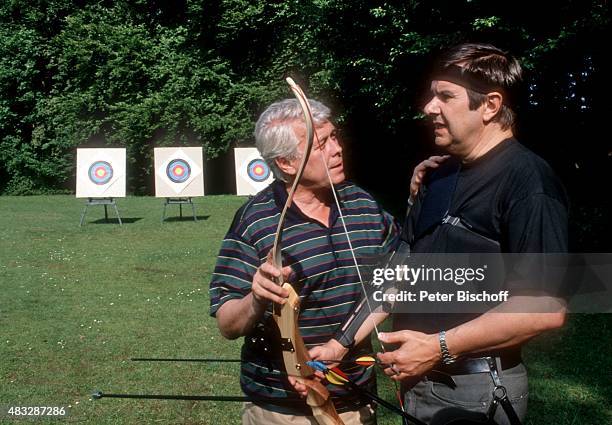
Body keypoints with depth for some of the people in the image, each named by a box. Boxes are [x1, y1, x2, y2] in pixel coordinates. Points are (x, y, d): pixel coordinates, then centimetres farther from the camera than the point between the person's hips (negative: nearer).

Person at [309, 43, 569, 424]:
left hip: (478, 392, -7)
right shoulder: (438, 176, 9)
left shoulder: (527, 180, -17)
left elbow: (546, 308, -23)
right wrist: (342, 342, 4)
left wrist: (440, 346, -23)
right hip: (418, 378, 7)